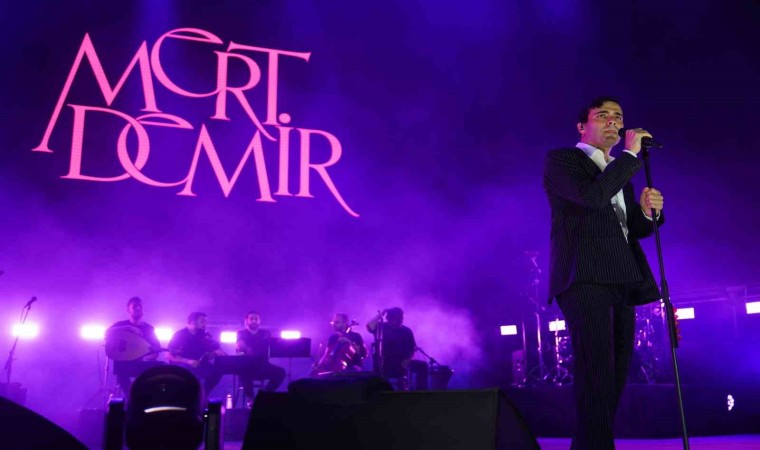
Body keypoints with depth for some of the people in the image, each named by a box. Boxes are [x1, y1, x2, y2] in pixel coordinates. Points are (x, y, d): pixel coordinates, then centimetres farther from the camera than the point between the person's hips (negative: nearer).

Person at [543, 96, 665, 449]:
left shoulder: (620, 173, 27)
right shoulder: (561, 159, 4)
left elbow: (631, 229, 25)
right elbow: (592, 196, -15)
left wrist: (647, 210, 3)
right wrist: (631, 154, -6)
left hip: (620, 281, 8)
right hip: (585, 277, -8)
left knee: (615, 378, 5)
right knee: (597, 374, -17)